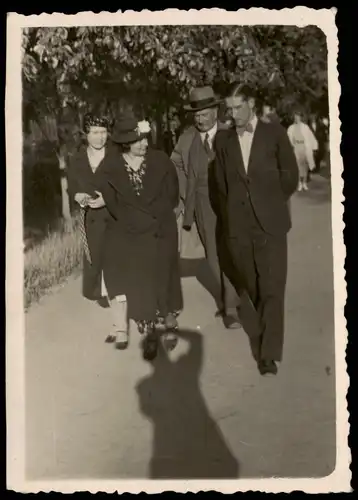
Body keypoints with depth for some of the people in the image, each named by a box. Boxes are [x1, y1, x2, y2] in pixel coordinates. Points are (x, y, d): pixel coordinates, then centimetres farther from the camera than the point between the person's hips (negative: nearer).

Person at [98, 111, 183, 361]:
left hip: (161, 232, 0)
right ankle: (149, 331, 16)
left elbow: (172, 196, 1)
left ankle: (170, 323, 25)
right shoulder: (110, 167, -3)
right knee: (138, 282, 2)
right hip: (128, 235, 1)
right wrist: (138, 222, -6)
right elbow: (113, 204, -1)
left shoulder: (161, 160, -3)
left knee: (163, 277, 5)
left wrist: (154, 220, -4)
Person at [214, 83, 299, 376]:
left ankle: (269, 352, 3)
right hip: (238, 224, 3)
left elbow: (291, 175, 6)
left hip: (270, 223, -2)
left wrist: (271, 203, 10)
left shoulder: (275, 133, 0)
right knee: (251, 287, 12)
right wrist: (233, 209, 13)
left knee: (271, 288, -4)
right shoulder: (223, 139, 7)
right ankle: (264, 330, 34)